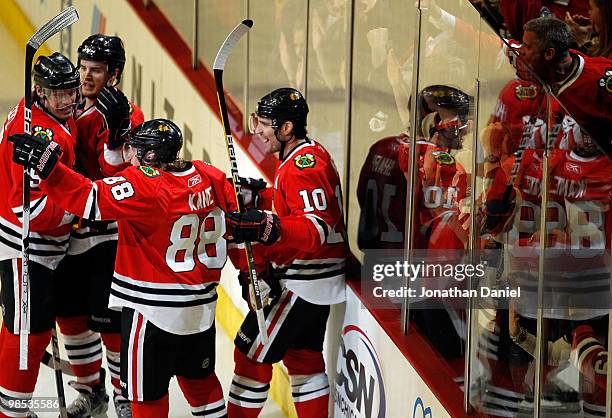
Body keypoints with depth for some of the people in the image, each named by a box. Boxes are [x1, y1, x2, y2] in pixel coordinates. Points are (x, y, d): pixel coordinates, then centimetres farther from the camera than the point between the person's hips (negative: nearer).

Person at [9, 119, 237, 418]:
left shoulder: (144, 183, -20)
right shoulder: (208, 177, 0)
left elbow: (92, 199, -29)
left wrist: (46, 164, -32)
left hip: (152, 309, -7)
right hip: (200, 307, 7)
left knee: (147, 391, 5)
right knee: (199, 377, 25)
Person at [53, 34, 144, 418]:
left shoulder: (125, 116, -11)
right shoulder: (74, 113, 10)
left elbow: (118, 172, -24)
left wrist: (116, 128, -36)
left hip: (110, 234, -7)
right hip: (72, 232, 7)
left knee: (109, 320, -5)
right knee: (71, 313, 13)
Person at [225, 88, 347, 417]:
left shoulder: (304, 165, -22)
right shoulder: (309, 154, 11)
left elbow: (318, 229, -31)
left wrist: (267, 228, -44)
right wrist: (260, 195, 3)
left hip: (304, 280, -11)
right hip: (318, 279, 11)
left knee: (252, 352, -4)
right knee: (303, 356, 17)